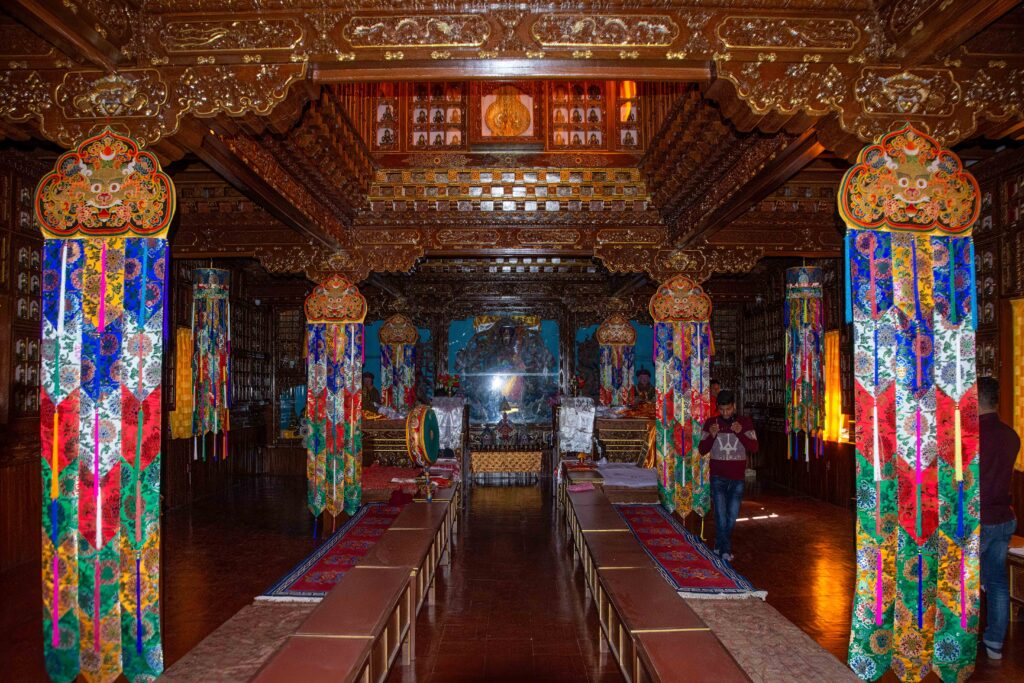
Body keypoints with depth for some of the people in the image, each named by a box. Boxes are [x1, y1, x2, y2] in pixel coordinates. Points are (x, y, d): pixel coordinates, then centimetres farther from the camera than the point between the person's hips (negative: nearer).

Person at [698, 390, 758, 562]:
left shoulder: (745, 422, 0)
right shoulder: (711, 423, 0)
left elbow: (754, 448, -6)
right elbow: (702, 450, 0)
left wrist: (740, 433, -21)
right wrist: (712, 436, -18)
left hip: (737, 477, 1)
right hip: (718, 477, -1)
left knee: (732, 515, 7)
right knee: (721, 514, -7)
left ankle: (719, 546, 26)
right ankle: (725, 550, 5)